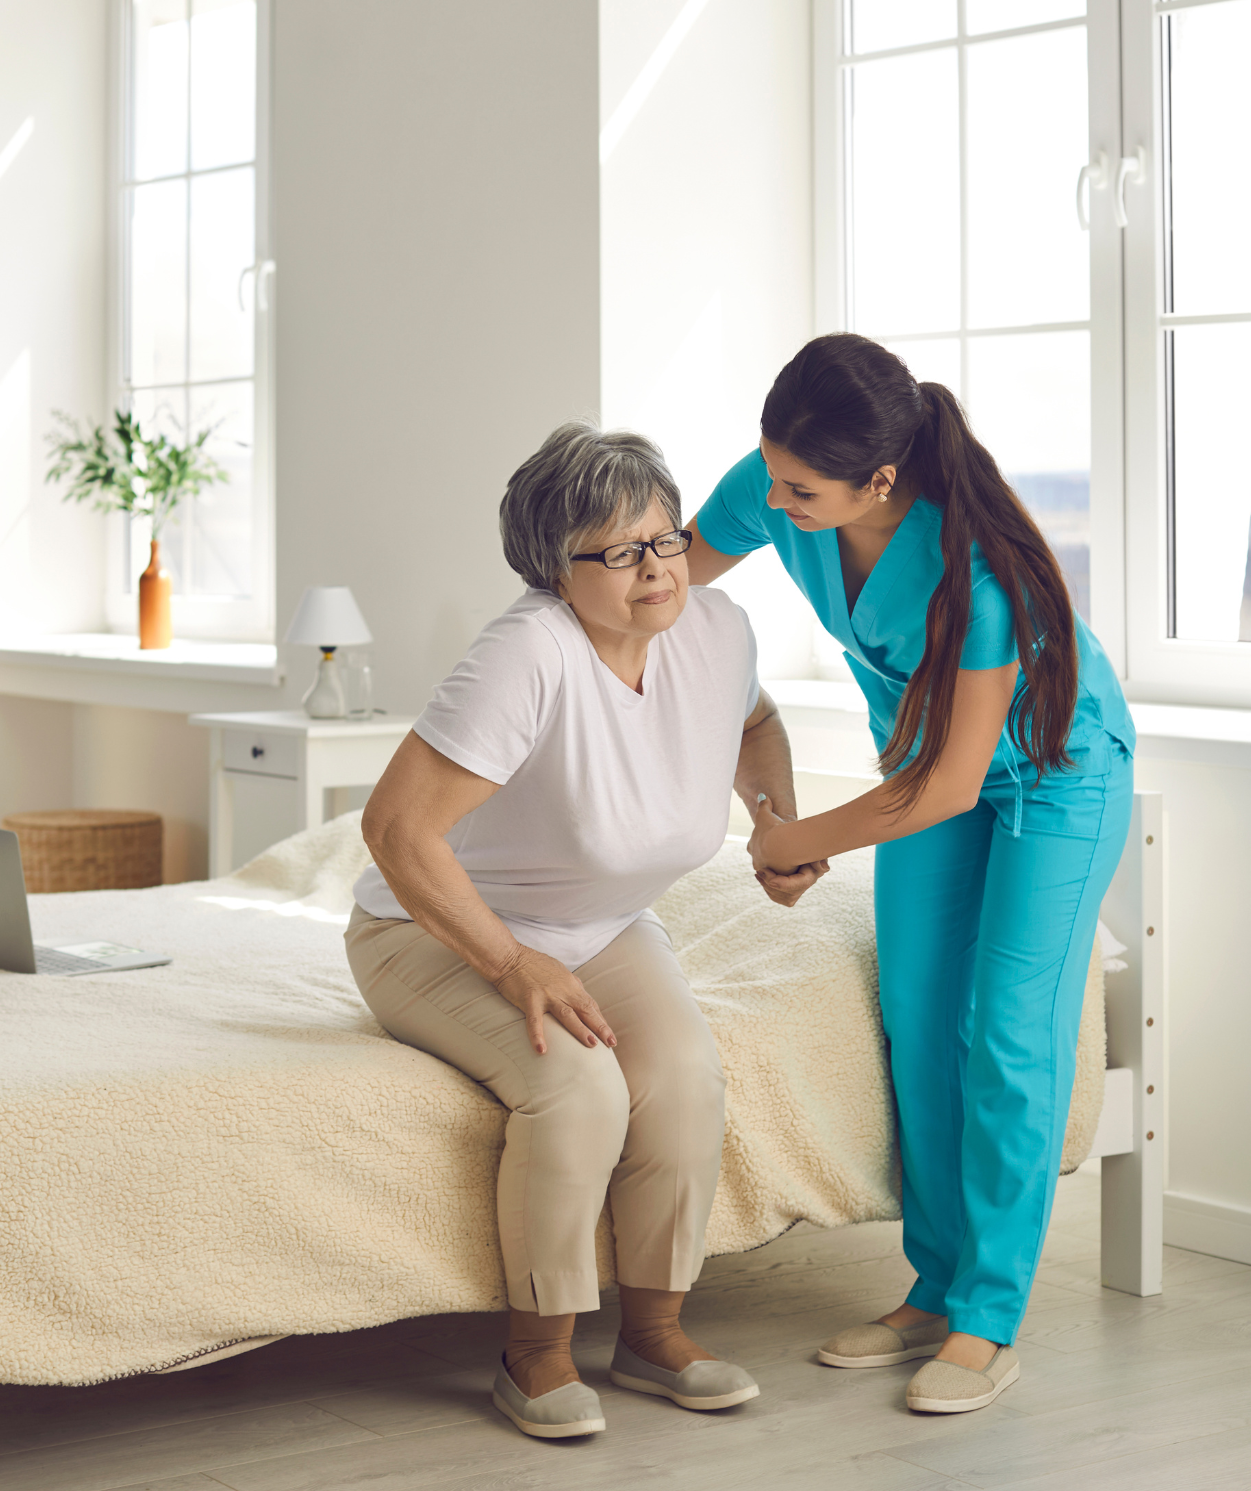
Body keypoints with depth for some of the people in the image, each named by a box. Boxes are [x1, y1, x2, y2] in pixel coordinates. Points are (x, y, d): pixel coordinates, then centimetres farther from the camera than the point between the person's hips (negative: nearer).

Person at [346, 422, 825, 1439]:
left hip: (603, 930, 6)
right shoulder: (532, 656, -31)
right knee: (577, 1083, -31)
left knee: (685, 1069, -23)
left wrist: (782, 826, 3)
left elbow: (754, 722, 19)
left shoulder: (717, 632, -9)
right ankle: (537, 1353, -11)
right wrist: (514, 966, -29)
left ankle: (654, 1332, -3)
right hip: (439, 934, -6)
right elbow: (397, 827, -31)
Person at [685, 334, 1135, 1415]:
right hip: (928, 764, 6)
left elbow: (950, 786, -29)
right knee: (918, 1030, 3)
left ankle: (988, 1323, -1)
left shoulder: (974, 563, -39)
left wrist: (800, 841, -17)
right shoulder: (768, 494, -22)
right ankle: (937, 1292, 14)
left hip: (1055, 771, -6)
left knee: (1008, 1035, -9)